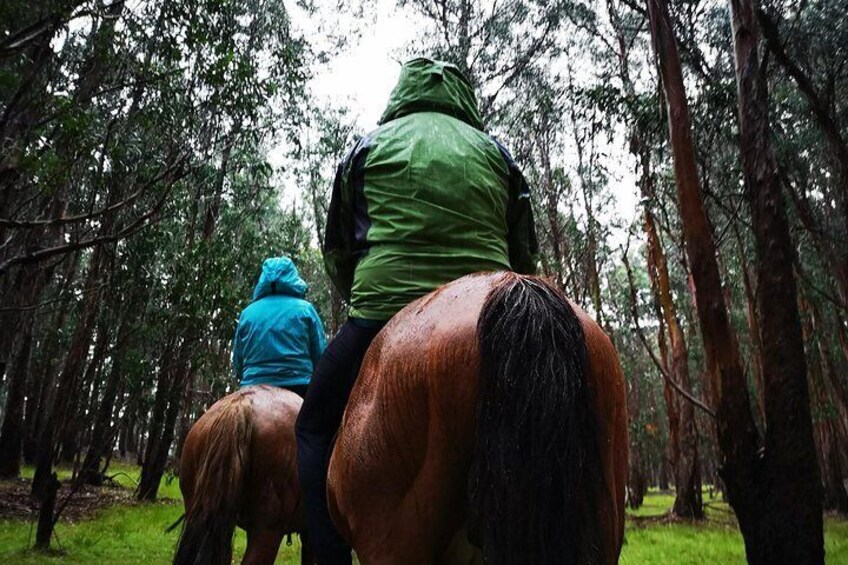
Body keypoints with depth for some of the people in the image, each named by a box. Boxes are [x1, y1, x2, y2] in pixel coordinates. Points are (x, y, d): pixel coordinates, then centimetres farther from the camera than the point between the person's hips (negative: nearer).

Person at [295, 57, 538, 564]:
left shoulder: (369, 147, 13)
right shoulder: (495, 153, 17)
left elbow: (338, 252, 16)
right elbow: (524, 256, 15)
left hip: (384, 312, -2)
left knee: (316, 427, 16)